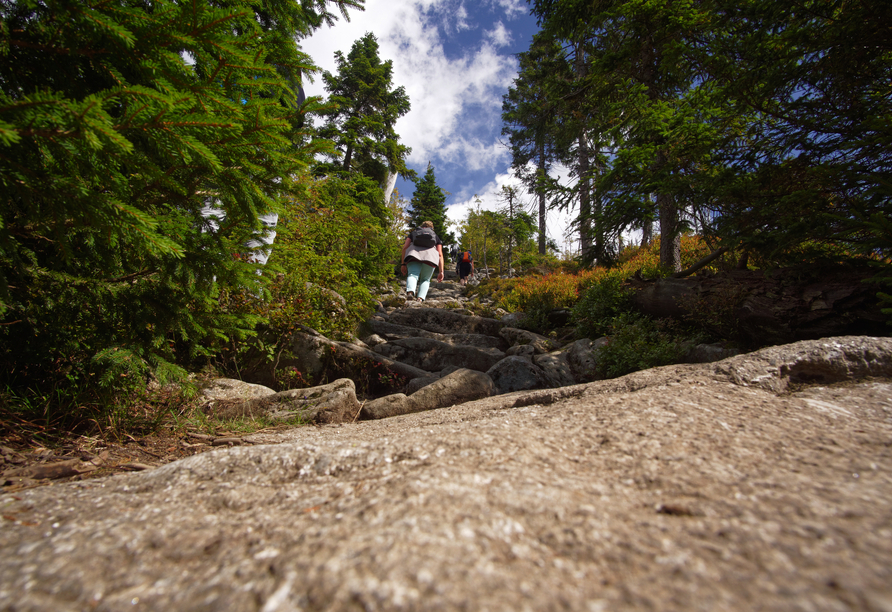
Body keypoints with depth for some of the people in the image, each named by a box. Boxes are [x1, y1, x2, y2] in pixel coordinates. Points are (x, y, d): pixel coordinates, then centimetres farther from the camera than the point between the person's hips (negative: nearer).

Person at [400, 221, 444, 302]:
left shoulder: (413, 232, 31)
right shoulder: (436, 237, 31)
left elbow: (405, 247, 15)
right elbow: (440, 254, 16)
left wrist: (403, 264, 13)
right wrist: (441, 272, 10)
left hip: (414, 253, 0)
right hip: (430, 255, 1)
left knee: (412, 275, -15)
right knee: (425, 280, 12)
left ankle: (410, 292, -48)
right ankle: (420, 298, -14)